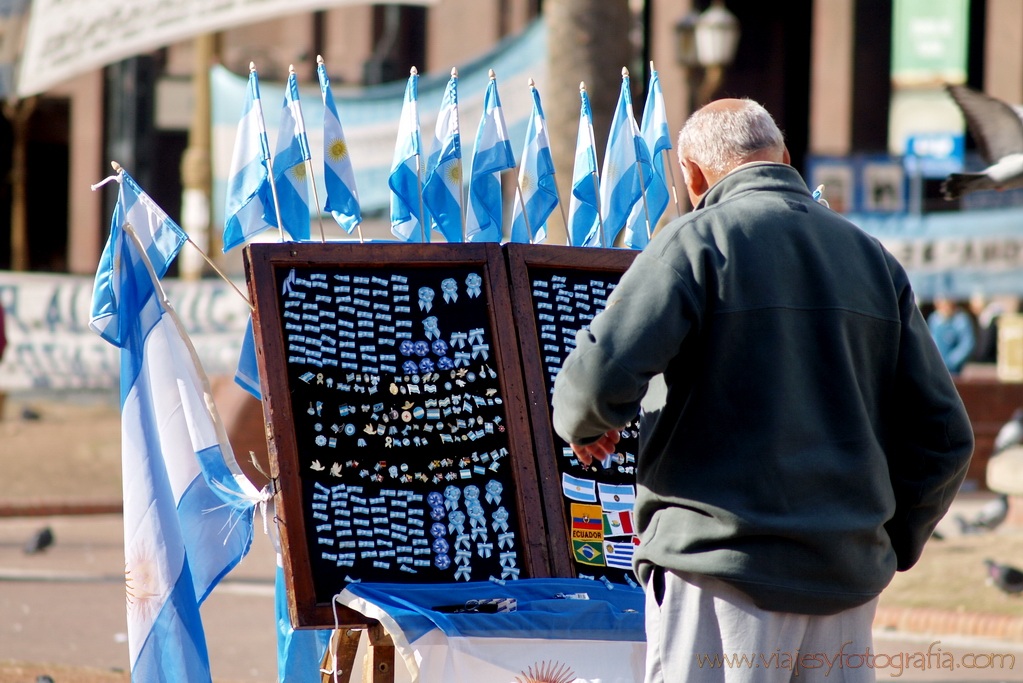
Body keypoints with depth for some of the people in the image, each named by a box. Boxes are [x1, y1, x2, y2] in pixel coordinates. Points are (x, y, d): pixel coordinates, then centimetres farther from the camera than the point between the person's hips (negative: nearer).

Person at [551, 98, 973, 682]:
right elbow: (945, 437, 12)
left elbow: (604, 375, -17)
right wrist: (891, 546, 23)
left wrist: (582, 424, 5)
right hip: (849, 578, 6)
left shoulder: (698, 240, -4)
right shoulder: (872, 256, 14)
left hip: (723, 568, -5)